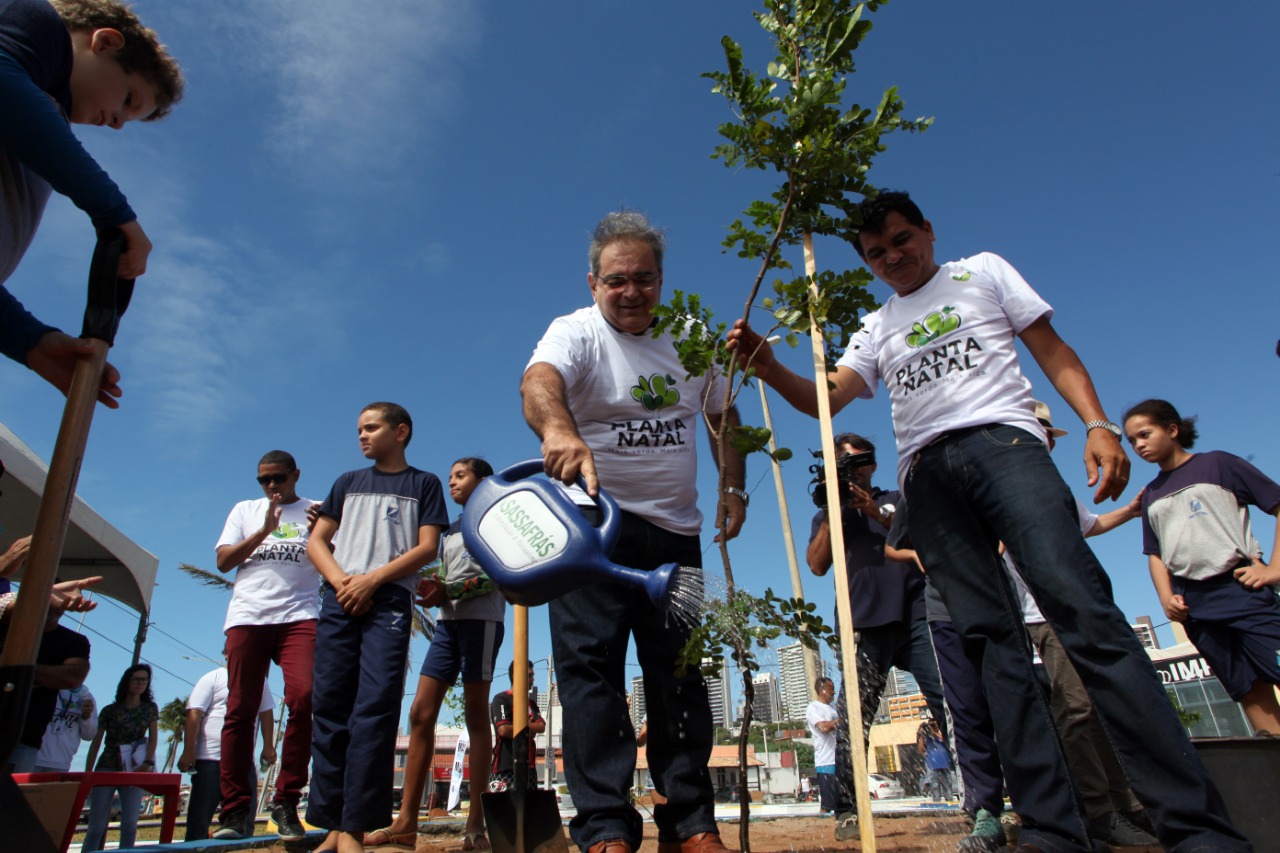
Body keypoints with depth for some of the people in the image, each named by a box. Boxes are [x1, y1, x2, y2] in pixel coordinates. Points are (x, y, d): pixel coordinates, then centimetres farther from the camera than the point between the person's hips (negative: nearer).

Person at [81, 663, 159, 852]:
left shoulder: (150, 708, 8)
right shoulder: (110, 710, 3)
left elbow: (153, 737, 4)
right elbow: (96, 742, 5)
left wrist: (147, 763, -10)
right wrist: (87, 773, 0)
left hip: (134, 769, 1)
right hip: (107, 767, -1)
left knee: (130, 824, -4)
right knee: (97, 825, -3)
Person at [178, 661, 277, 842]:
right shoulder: (213, 678, -2)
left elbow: (266, 713, 14)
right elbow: (194, 714, -8)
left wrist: (268, 746, 4)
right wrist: (188, 752, -16)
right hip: (210, 759, -5)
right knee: (199, 820, 3)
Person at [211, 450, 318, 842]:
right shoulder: (245, 510, 20)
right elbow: (224, 561, 10)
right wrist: (264, 530, -3)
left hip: (299, 616, -2)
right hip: (247, 617, 2)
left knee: (304, 698, -18)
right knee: (240, 710, -1)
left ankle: (286, 803, -7)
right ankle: (236, 810, 7)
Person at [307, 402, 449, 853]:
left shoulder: (423, 484, 11)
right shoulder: (348, 482, 20)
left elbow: (428, 547, 1)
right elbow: (316, 540, 14)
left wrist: (373, 579, -10)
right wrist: (342, 581, -4)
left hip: (391, 600, -3)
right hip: (339, 599, 4)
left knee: (375, 707, -11)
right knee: (329, 706, 0)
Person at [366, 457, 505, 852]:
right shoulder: (449, 530, 25)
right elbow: (444, 578, 21)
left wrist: (449, 590, -18)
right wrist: (432, 590, -2)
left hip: (481, 619, -7)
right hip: (447, 621, 7)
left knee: (476, 716, -6)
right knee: (420, 713, -2)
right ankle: (406, 821, 0)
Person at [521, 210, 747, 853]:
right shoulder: (577, 332, -7)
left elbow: (723, 416, 18)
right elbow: (539, 379, -30)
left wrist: (734, 488, 4)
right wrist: (558, 429, -53)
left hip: (676, 532, 5)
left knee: (681, 675, 8)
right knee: (591, 667, -9)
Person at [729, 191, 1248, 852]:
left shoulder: (983, 271, 19)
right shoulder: (875, 328, 24)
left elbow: (1054, 352, 13)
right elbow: (824, 399, 12)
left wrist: (1099, 425, -3)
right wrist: (768, 367, -7)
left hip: (1002, 439, -3)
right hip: (927, 473, 3)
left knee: (1079, 606, -20)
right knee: (991, 636, -6)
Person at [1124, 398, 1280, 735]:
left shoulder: (1217, 464, 3)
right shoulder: (1151, 495, 17)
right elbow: (1156, 553, 18)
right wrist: (1166, 597, 2)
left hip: (1239, 585, -4)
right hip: (1192, 601, 5)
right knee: (1249, 691, 5)